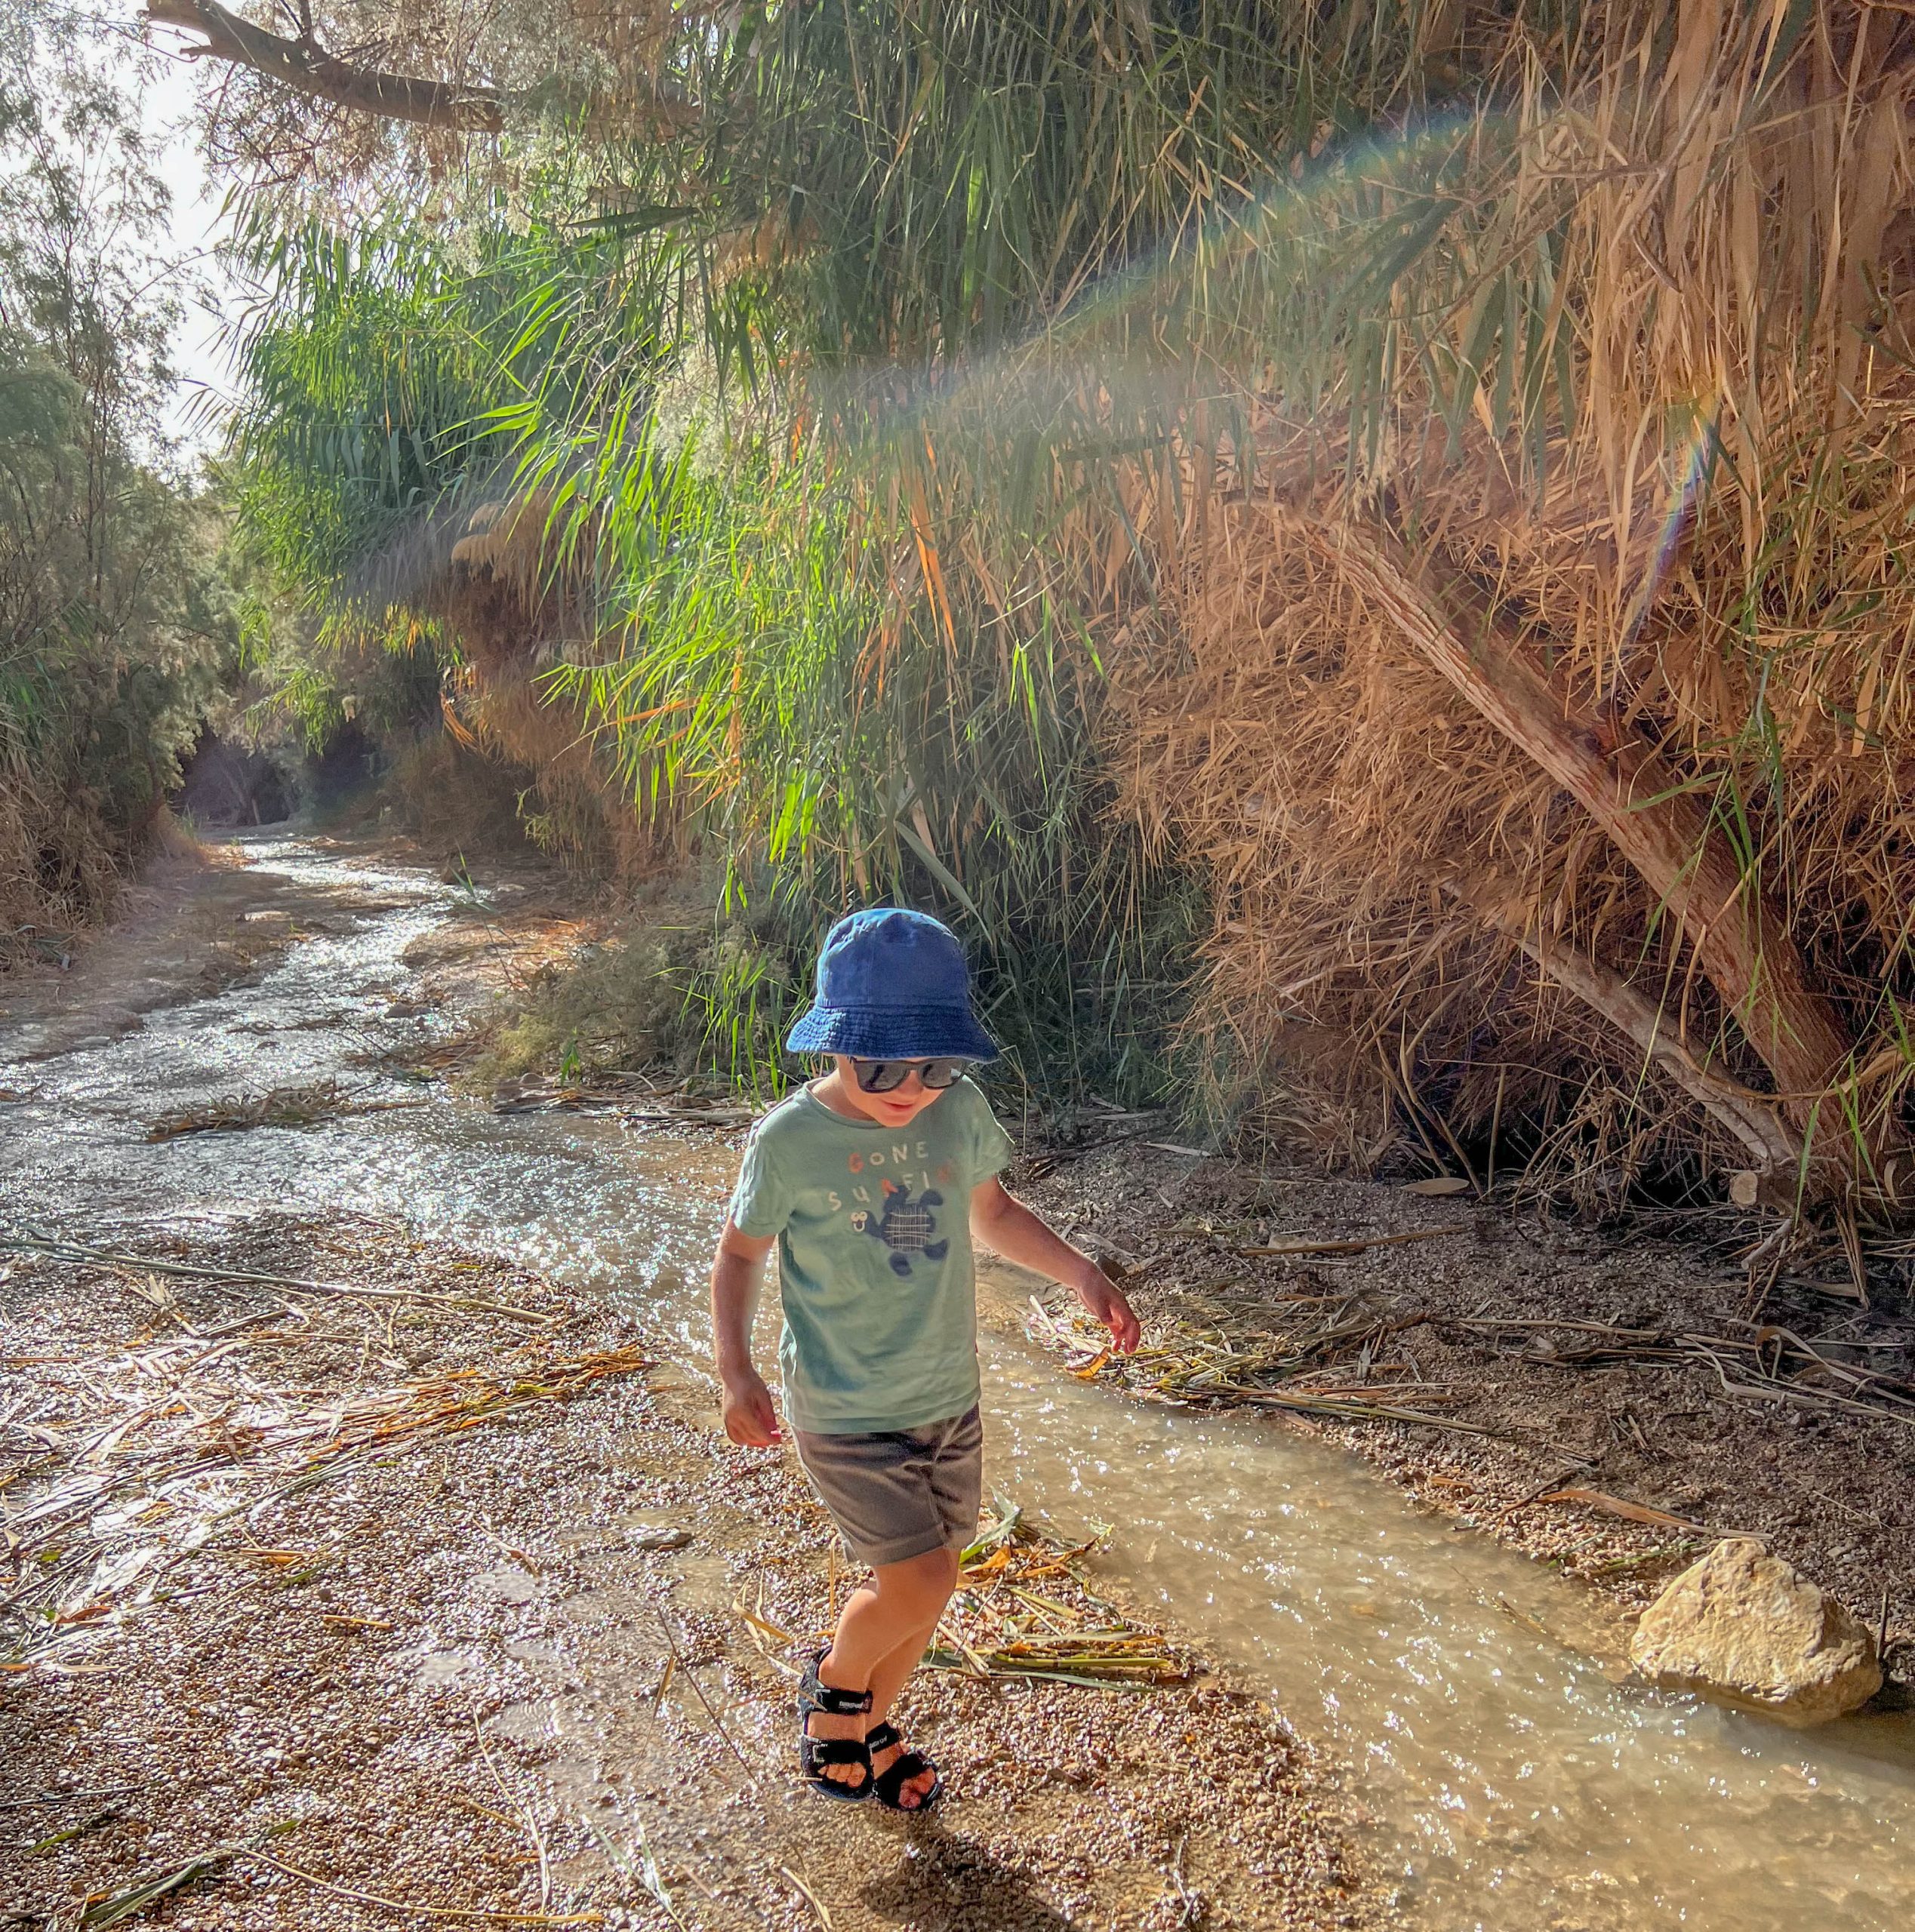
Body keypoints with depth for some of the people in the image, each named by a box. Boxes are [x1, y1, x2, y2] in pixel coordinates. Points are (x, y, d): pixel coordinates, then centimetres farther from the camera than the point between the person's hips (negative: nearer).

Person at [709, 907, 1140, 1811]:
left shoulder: (960, 1112, -8)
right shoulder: (789, 1141, -20)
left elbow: (992, 1213, 9)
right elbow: (740, 1253, -6)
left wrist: (1082, 1272, -3)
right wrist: (736, 1372, -19)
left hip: (948, 1398, 5)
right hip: (845, 1415, -5)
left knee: (921, 1581, 16)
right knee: (921, 1581, -9)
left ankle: (872, 1726, 43)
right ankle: (834, 1682, 24)